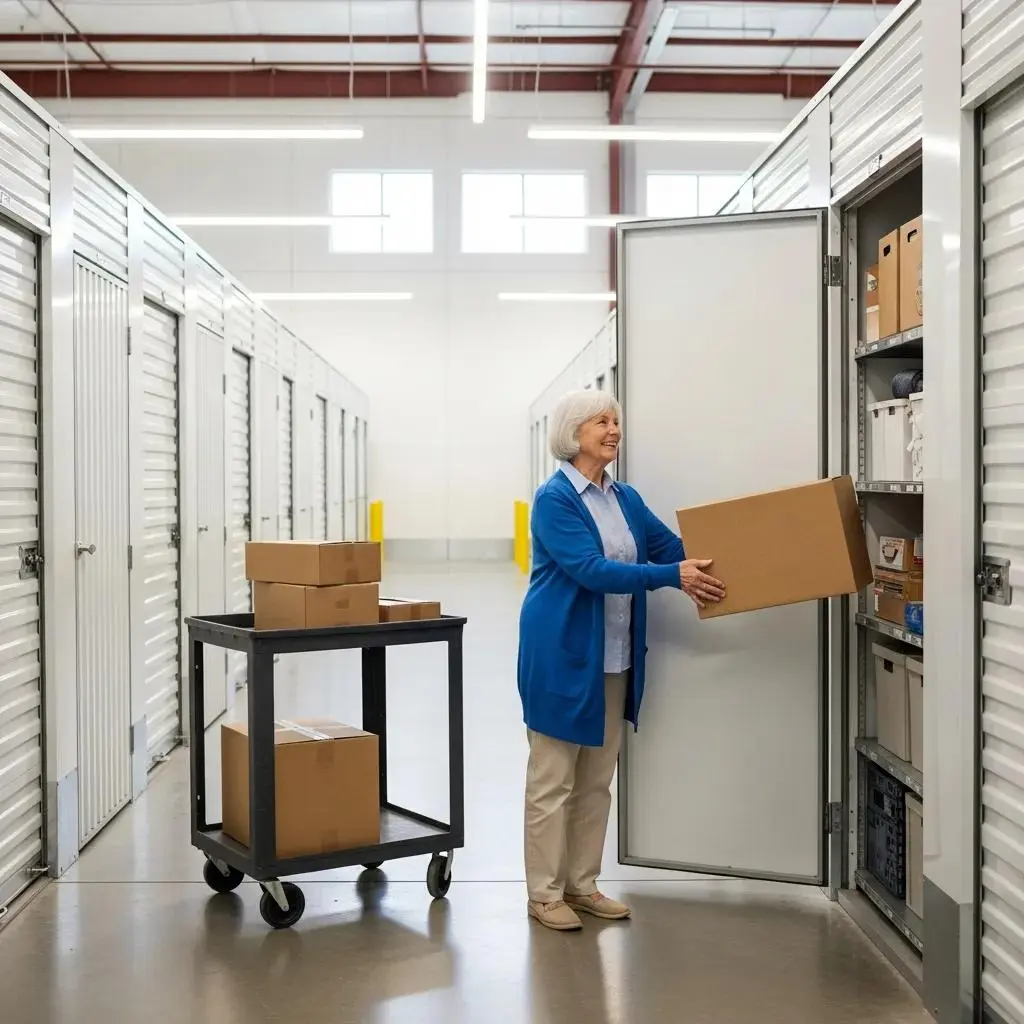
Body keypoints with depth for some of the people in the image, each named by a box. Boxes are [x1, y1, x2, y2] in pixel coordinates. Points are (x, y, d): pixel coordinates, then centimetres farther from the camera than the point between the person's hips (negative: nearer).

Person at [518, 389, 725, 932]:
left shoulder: (625, 498, 9)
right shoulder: (554, 498, -13)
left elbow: (673, 546, 5)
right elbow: (590, 570, -23)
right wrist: (672, 577, -29)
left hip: (615, 657, 7)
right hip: (562, 654, -7)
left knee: (597, 779, 14)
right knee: (552, 780, 3)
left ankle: (582, 884, 26)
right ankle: (544, 893, 14)